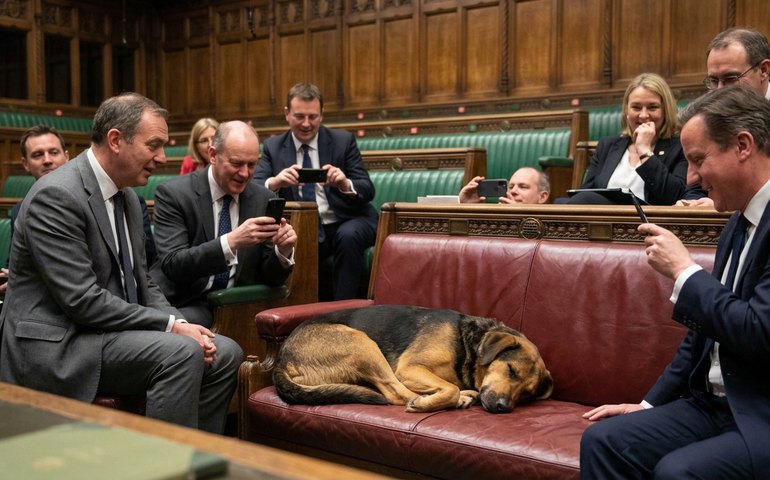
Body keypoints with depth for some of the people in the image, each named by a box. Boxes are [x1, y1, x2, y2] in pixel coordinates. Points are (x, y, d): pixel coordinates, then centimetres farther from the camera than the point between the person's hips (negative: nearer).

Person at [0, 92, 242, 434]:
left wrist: (181, 324, -4)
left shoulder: (127, 197, 12)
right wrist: (172, 326, -19)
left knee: (225, 353, -3)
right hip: (55, 345, -9)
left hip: (111, 332, 9)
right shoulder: (56, 195, -16)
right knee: (181, 352, -27)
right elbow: (82, 300, -22)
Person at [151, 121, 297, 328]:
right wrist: (232, 241, -32)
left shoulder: (264, 199, 3)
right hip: (184, 303, -4)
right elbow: (172, 265, -20)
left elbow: (268, 277, 3)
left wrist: (283, 250, -20)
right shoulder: (173, 194, -8)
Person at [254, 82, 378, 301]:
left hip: (347, 223, -1)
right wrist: (275, 182, -31)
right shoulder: (273, 146, 5)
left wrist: (345, 184, -29)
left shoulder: (343, 141, 1)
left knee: (347, 236, -34)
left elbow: (368, 190, -5)